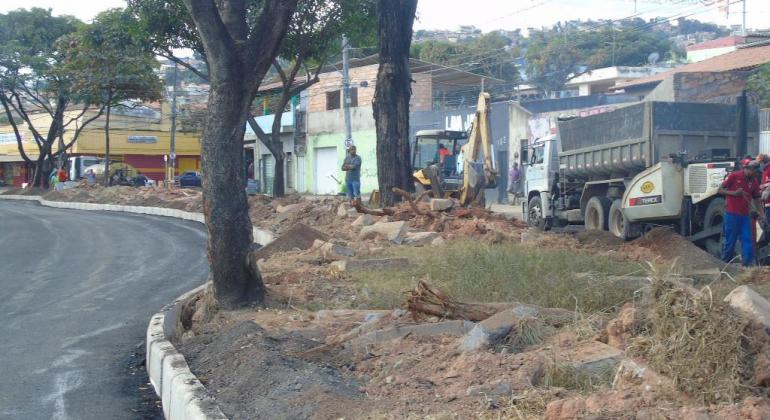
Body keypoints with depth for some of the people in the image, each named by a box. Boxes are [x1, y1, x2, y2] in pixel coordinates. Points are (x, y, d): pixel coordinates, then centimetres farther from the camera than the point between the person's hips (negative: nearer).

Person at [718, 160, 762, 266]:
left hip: (745, 215, 4)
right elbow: (721, 190, -3)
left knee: (748, 240, -1)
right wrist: (734, 193, -18)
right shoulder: (734, 176, -6)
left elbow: (756, 199, 11)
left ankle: (747, 264, 1)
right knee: (730, 240, 4)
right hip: (731, 214, -4)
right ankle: (725, 263, 17)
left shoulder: (754, 181, 6)